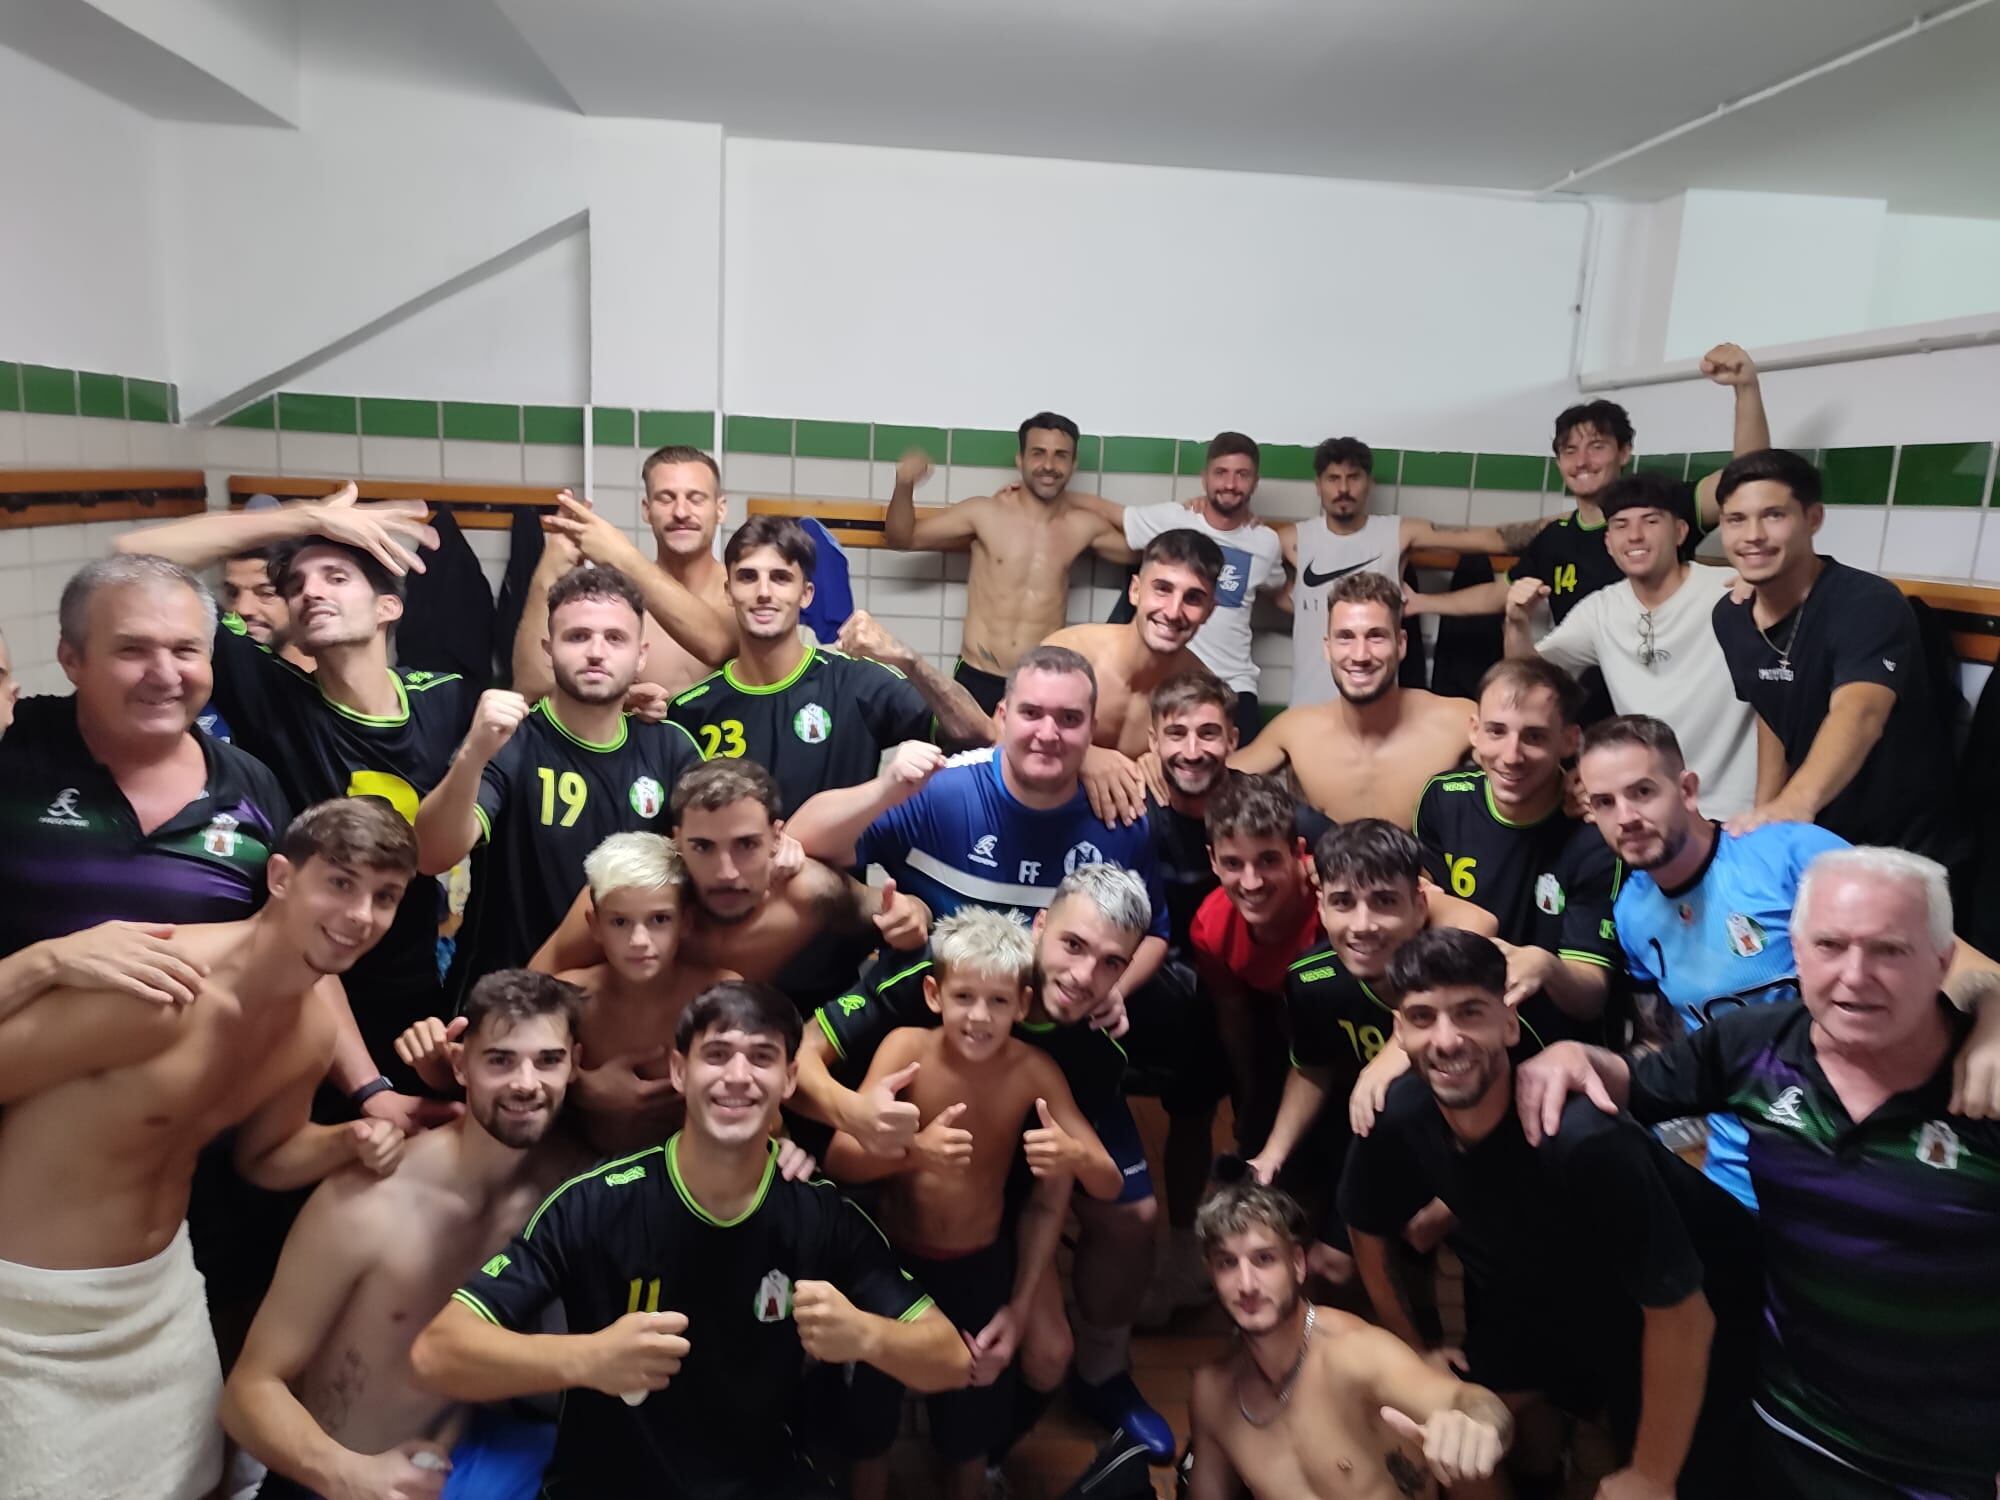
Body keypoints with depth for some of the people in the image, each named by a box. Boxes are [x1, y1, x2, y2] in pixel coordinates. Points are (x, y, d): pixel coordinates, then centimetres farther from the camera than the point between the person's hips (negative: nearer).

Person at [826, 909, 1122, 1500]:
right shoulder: (906, 1046, -20)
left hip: (981, 1268, 1)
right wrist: (914, 1151, -48)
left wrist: (1075, 1155, -37)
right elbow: (839, 1159, -29)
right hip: (890, 1257, -1)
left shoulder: (1034, 1070, -16)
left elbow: (1111, 1185, -14)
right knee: (865, 1425, 13)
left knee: (970, 1432, 17)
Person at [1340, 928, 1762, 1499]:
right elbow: (1367, 1231, -1)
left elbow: (1681, 1314, -29)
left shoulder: (1583, 1138, -41)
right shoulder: (1399, 1116, -23)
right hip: (1555, 1292, 5)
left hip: (1687, 1317, -5)